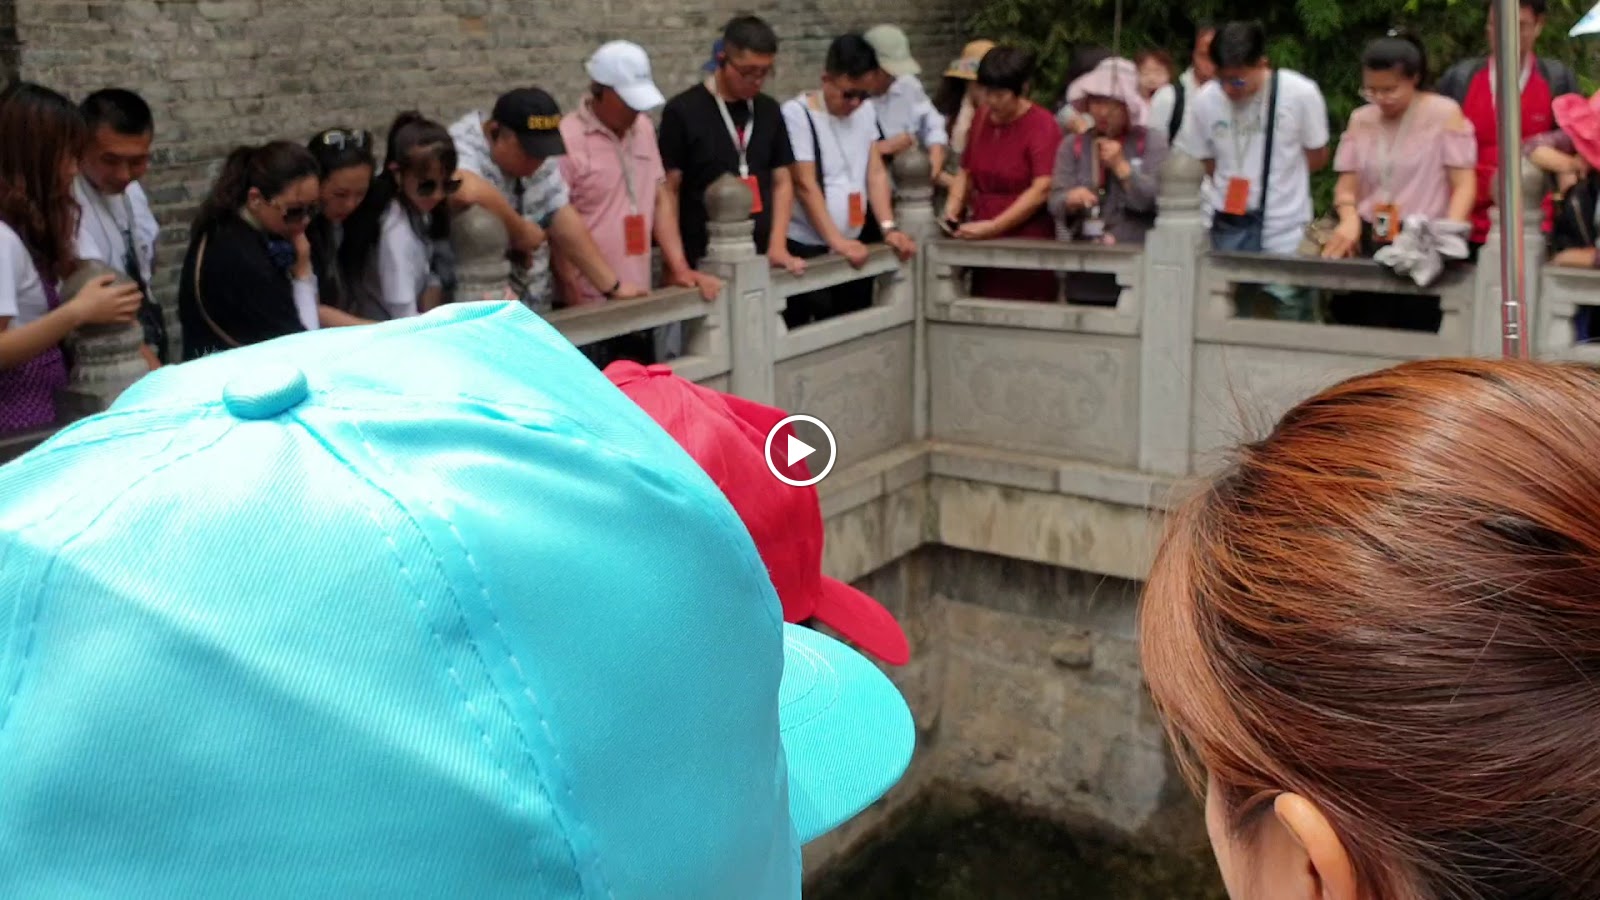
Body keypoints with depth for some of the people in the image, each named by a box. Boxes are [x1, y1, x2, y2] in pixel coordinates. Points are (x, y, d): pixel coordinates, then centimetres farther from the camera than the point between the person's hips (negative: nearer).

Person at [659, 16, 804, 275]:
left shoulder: (769, 111, 9)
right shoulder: (682, 112, -5)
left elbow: (781, 181, 12)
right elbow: (669, 190, -4)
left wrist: (778, 247, 0)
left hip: (760, 258, 4)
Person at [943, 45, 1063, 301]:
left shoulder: (1042, 126, -7)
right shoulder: (982, 118, 13)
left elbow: (1041, 190, -16)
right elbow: (966, 172, 22)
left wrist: (993, 227, -20)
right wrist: (954, 205, 2)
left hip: (1028, 249, -5)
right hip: (985, 250, 6)